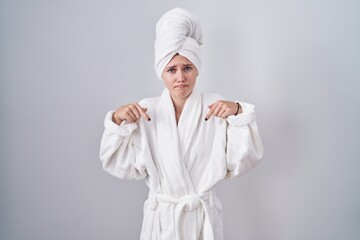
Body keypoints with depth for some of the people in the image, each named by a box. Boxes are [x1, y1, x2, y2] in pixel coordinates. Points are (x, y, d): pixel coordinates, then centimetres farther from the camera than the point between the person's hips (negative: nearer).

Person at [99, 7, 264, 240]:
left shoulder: (216, 107, -9)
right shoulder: (145, 111, -7)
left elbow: (240, 162, -11)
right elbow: (124, 166, -5)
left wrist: (239, 113, -21)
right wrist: (118, 121, -17)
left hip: (204, 216, 0)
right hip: (161, 216, 1)